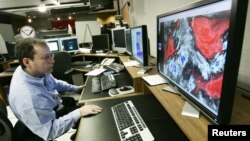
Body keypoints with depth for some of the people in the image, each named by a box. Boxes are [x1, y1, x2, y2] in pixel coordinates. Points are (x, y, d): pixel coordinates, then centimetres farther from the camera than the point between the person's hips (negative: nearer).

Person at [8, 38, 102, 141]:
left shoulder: (38, 70, -17)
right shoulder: (27, 96, -41)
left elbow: (54, 83, 6)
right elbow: (50, 132, -33)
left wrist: (75, 88, 6)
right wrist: (79, 112, -33)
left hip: (55, 105, 7)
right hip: (52, 119, -6)